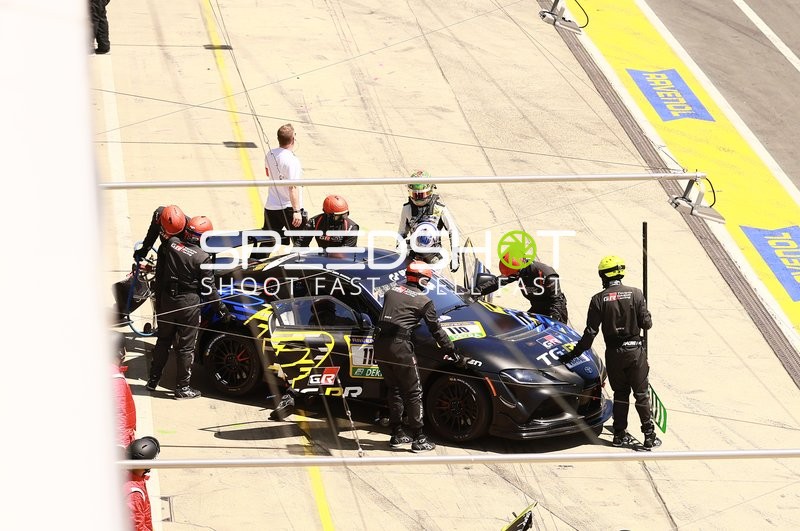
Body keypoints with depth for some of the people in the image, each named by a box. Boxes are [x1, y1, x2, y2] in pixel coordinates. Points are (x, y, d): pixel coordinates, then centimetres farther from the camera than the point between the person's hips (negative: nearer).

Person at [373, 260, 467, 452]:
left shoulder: (391, 292, 17)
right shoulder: (423, 301, 1)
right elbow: (436, 330, 4)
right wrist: (452, 353, 12)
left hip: (380, 344, 6)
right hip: (399, 346, -6)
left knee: (394, 390, 19)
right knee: (413, 393, 3)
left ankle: (397, 435, 23)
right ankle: (419, 439, 3)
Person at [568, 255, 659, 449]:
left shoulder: (599, 299, -6)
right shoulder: (635, 294, -8)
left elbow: (591, 331, -6)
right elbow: (646, 323, -6)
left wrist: (575, 353, 4)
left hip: (613, 353, 1)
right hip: (635, 350, -1)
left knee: (620, 393, 15)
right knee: (641, 393, 6)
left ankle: (620, 434, 16)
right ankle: (649, 435, 4)